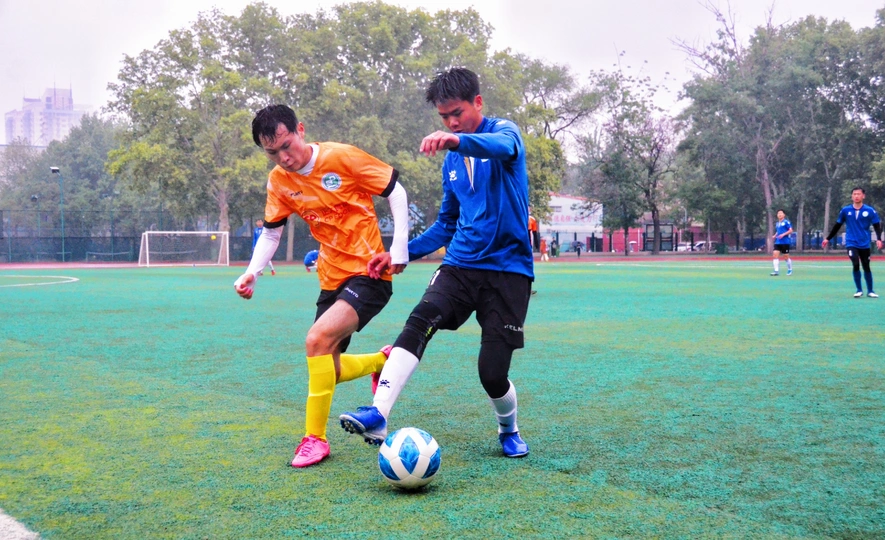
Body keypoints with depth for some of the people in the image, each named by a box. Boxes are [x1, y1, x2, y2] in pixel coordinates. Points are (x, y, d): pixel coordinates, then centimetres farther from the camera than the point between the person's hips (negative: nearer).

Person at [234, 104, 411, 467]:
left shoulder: (341, 157, -13)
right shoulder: (279, 181, 2)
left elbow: (395, 191, -6)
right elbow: (271, 232, 13)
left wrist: (399, 249, -11)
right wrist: (252, 272, -3)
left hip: (369, 273, -7)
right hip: (332, 279, 7)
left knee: (317, 339, -26)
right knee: (327, 371, 7)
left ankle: (315, 438, -12)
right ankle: (384, 360, 38)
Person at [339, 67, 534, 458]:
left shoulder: (504, 131, -3)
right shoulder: (451, 161, 16)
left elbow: (503, 147, -31)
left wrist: (457, 141, -51)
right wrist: (401, 253, 12)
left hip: (507, 268, -5)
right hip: (460, 264, 5)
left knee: (493, 374, -6)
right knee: (420, 323, -25)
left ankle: (509, 431, 26)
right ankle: (378, 417, -34)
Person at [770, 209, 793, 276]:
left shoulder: (786, 222, -7)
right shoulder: (777, 223, 14)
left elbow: (791, 230, -12)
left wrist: (783, 234, -22)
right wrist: (775, 236, 7)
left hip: (785, 242, -6)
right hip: (777, 242, 6)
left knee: (786, 256, 4)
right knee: (775, 255, -9)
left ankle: (790, 270, 22)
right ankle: (776, 271, -10)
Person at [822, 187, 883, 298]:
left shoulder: (870, 211, -4)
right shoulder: (845, 210, -1)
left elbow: (877, 226, -3)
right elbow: (837, 225, 9)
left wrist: (879, 239, -18)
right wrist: (828, 238, 11)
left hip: (864, 244, 1)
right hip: (851, 243, -1)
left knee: (866, 267, 8)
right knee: (856, 265, -16)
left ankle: (870, 291, 22)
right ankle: (859, 290, -3)